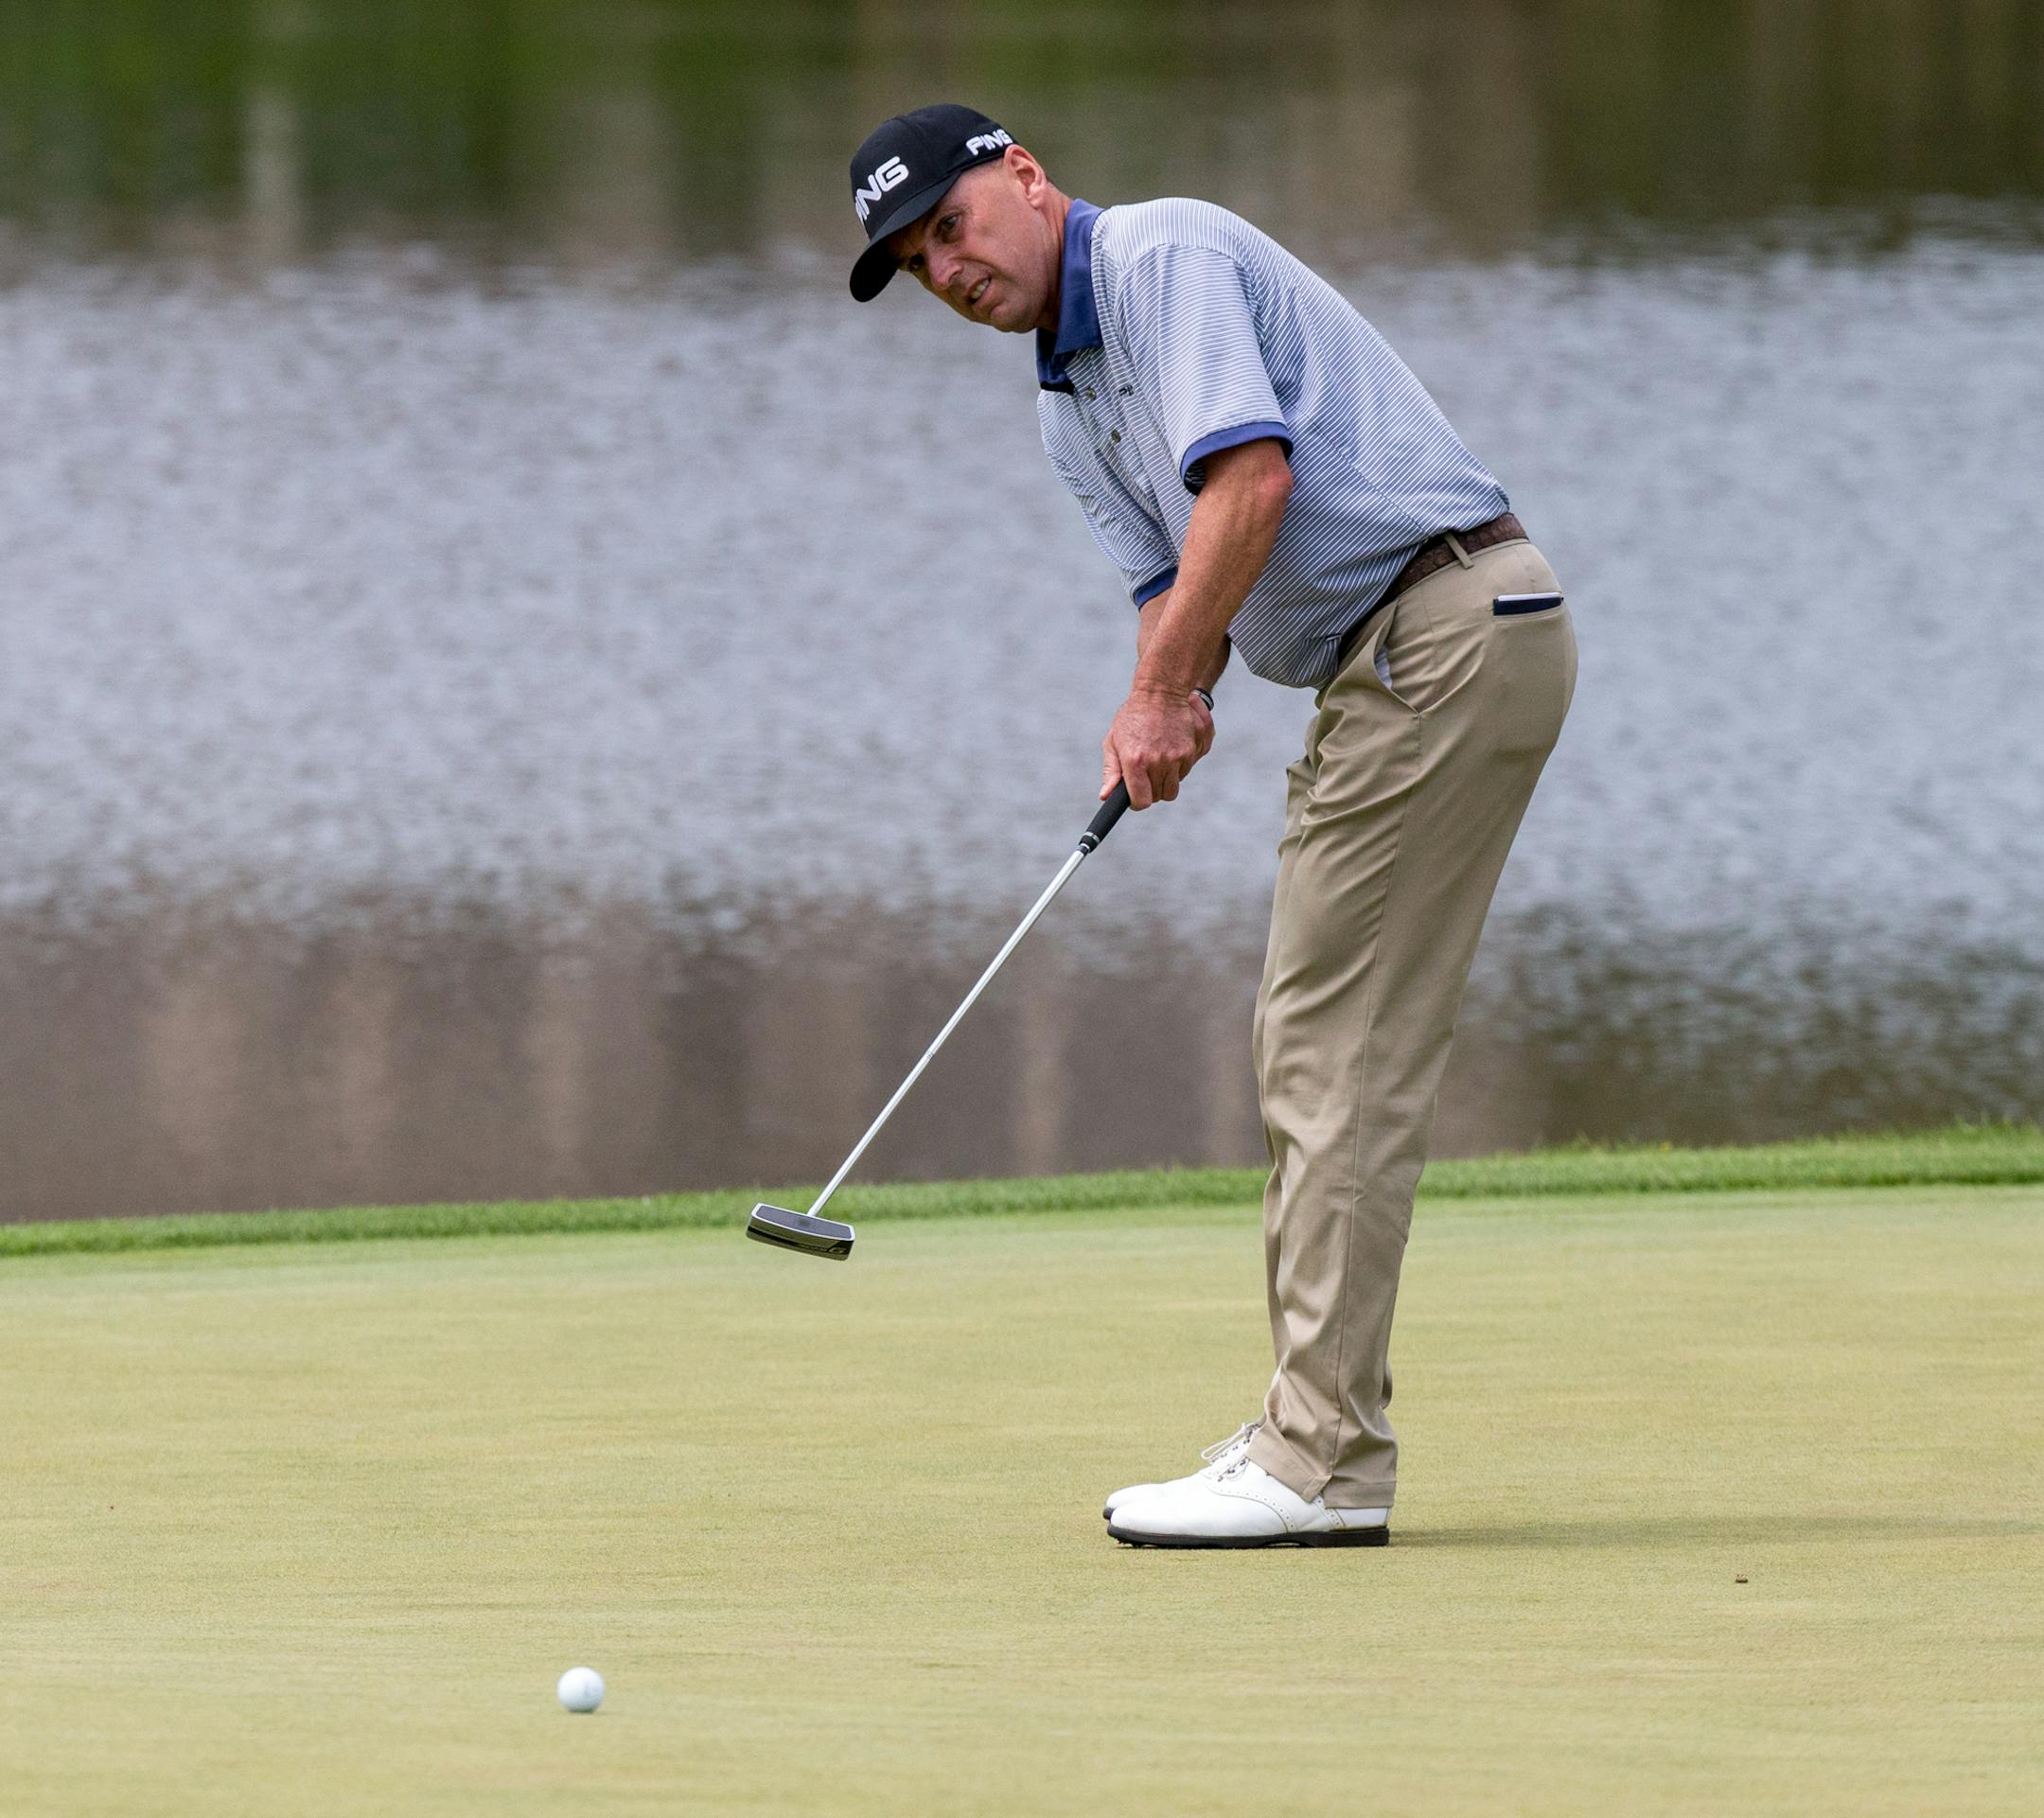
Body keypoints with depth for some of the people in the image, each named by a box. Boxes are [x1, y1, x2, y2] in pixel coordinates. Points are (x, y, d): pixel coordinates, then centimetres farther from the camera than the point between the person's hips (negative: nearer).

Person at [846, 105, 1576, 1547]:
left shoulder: (1164, 254, -9)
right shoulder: (1069, 408, 20)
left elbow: (1252, 469, -20)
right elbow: (1175, 575, 14)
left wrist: (1159, 691, -19)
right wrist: (1169, 707, -9)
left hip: (1449, 618, -10)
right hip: (1380, 668, 10)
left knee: (1339, 1049, -11)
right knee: (1306, 1049, 12)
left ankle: (1323, 1462, -12)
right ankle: (1319, 1431, 16)